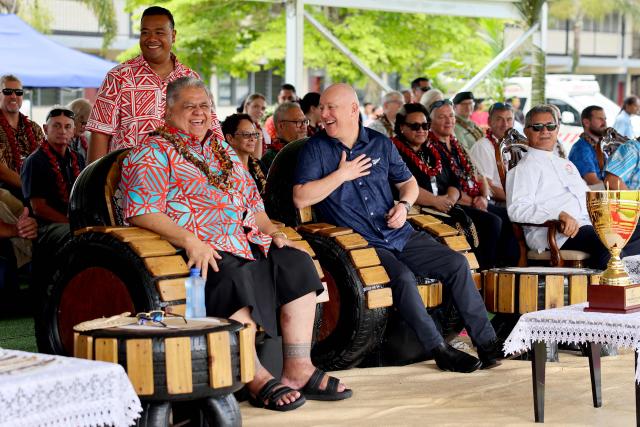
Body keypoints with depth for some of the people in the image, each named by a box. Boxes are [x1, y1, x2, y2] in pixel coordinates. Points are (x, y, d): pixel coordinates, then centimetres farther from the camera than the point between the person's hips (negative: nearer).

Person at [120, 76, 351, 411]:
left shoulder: (221, 149, 26)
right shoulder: (153, 153, 2)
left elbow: (252, 200, 31)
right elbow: (141, 211, -11)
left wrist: (272, 232, 11)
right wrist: (189, 240, -23)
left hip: (247, 239, 7)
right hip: (202, 249, -7)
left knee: (296, 263, -16)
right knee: (234, 277, -36)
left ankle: (298, 369, -18)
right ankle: (257, 379, -30)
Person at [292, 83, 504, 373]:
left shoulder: (380, 143, 11)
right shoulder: (316, 149, 0)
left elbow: (408, 182, 23)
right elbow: (300, 198, -12)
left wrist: (404, 205, 1)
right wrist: (341, 175, -12)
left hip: (399, 235, 5)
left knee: (457, 263, -9)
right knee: (403, 276, -31)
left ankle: (486, 342, -5)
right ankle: (439, 350, -21)